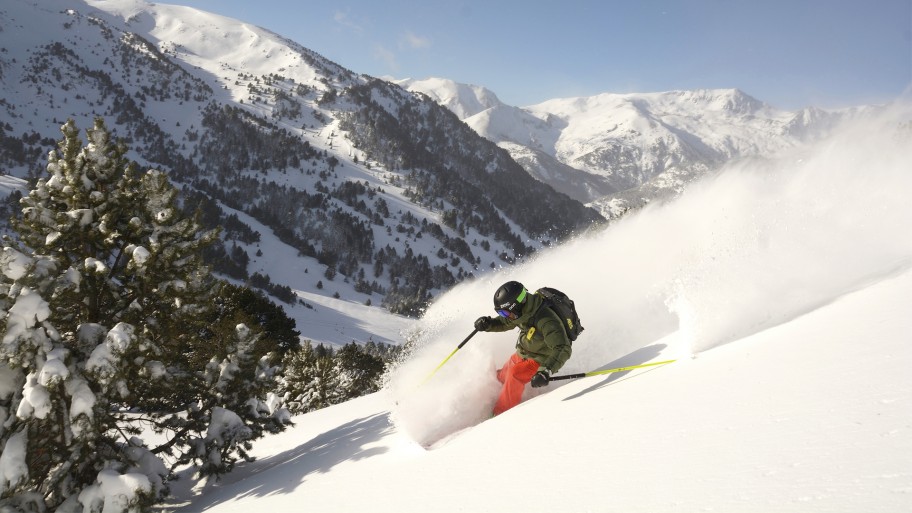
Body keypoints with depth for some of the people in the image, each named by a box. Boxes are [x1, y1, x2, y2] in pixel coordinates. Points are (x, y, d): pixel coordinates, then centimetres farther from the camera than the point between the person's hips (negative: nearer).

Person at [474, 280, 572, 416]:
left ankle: (502, 415, -13)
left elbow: (563, 349, -40)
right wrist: (488, 324, -15)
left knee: (515, 375, -26)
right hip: (522, 354, 8)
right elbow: (504, 322, 6)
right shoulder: (523, 309, -14)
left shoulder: (546, 321, -37)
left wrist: (546, 371, -53)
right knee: (502, 377, 13)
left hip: (541, 360, -8)